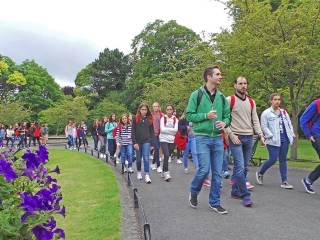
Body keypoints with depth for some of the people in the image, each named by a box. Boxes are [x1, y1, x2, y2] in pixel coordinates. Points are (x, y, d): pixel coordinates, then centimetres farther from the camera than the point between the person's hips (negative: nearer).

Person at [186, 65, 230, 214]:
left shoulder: (221, 97, 10)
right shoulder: (197, 95, -3)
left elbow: (227, 115, 16)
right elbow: (189, 115, -4)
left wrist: (224, 123, -6)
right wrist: (206, 115, -16)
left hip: (218, 138, 5)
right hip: (202, 137, -5)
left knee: (217, 172, 5)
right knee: (204, 169, -9)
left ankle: (214, 202, 18)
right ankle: (193, 192, 19)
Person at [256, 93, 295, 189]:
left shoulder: (284, 112, 14)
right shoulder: (266, 113, -4)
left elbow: (289, 124, 17)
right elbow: (264, 127, -9)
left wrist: (292, 134, 7)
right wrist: (271, 136, -16)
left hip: (285, 140, 6)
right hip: (273, 141, -5)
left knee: (283, 160, 7)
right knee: (273, 160, -7)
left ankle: (284, 182, 11)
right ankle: (260, 173, 18)